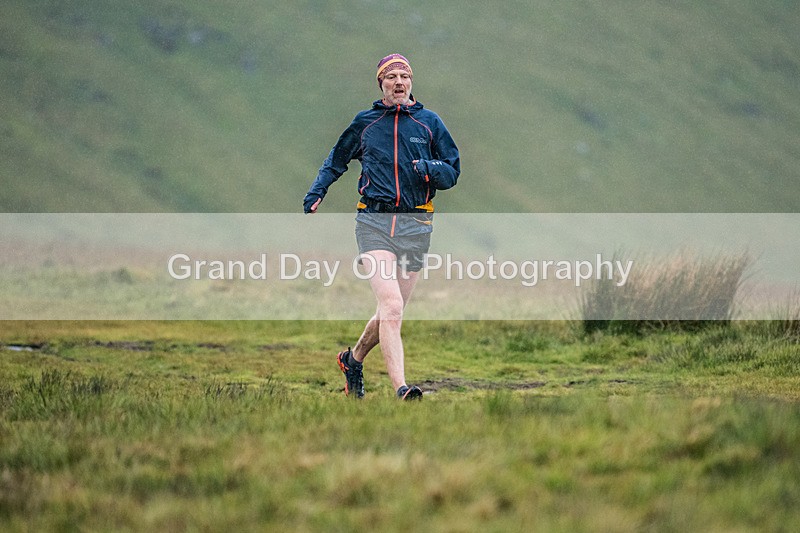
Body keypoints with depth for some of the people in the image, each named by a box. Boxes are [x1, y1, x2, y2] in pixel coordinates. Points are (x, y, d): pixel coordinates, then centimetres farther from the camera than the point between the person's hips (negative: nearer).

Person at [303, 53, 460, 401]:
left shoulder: (429, 122, 11)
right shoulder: (365, 122, 12)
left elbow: (452, 173, 12)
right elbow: (336, 161, 27)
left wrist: (431, 169, -10)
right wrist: (316, 193, 12)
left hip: (415, 226, 2)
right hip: (374, 222, -2)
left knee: (392, 310, 9)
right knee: (391, 306, -19)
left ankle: (354, 359, 37)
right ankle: (400, 389, -27)